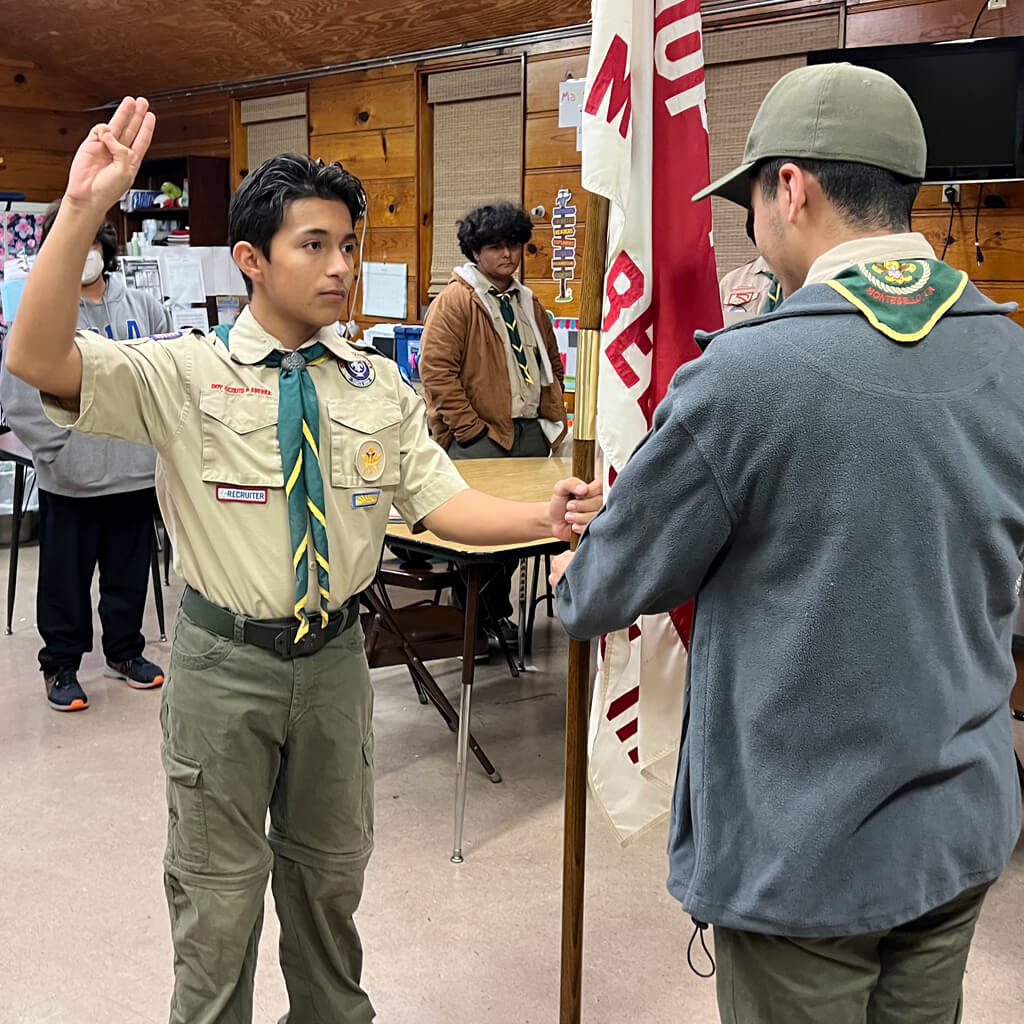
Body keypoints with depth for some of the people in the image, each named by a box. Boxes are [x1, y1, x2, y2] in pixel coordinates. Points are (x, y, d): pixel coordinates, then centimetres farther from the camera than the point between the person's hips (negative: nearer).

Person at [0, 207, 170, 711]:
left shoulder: (144, 307, 2)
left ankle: (124, 651, 34)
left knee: (129, 570, 16)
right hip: (71, 477, -3)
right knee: (67, 574, 8)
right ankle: (61, 665, 24)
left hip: (136, 469, 3)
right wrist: (58, 451, -10)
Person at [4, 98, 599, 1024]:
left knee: (332, 866, 24)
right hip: (226, 661, -3)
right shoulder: (184, 373, -12)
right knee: (218, 883, 14)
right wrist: (83, 211, -36)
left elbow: (438, 500, -5)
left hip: (335, 654, 4)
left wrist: (543, 518, -24)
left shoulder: (379, 387, -1)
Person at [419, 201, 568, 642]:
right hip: (479, 438, -7)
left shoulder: (529, 303, 16)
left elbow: (552, 364, 25)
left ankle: (498, 609, 28)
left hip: (530, 435, 7)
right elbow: (436, 369, -15)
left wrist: (553, 416, 13)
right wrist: (469, 428, -17)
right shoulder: (455, 300, -8)